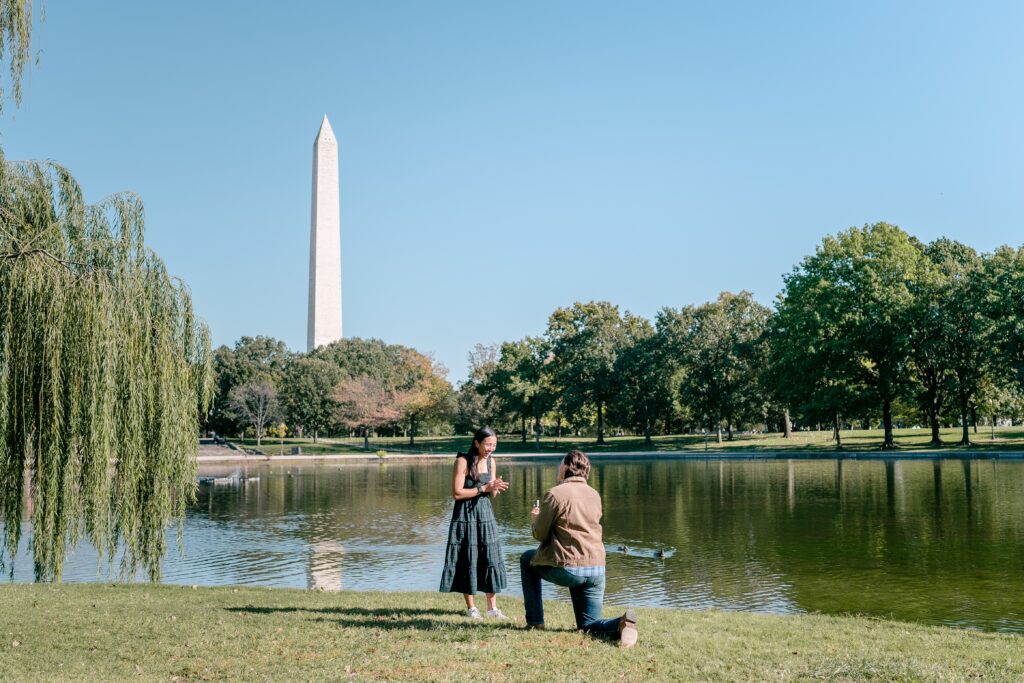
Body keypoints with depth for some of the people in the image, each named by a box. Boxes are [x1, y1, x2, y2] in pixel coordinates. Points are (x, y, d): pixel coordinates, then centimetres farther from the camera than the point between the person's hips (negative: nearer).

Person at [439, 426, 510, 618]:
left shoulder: (491, 461, 5)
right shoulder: (463, 461, -13)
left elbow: (492, 494, 12)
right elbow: (457, 493, -16)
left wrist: (495, 488, -11)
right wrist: (483, 488, -18)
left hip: (485, 515, 5)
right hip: (465, 516, -5)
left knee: (491, 558, 2)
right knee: (467, 561, 3)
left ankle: (492, 607, 11)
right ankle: (471, 608, 15)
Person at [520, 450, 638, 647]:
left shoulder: (555, 494, -8)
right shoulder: (595, 495, 12)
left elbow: (540, 534, -3)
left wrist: (536, 518, 19)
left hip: (567, 569, -5)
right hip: (597, 568, 6)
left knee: (527, 559, 24)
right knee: (588, 625, 17)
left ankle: (535, 622, 20)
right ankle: (621, 624, -16)